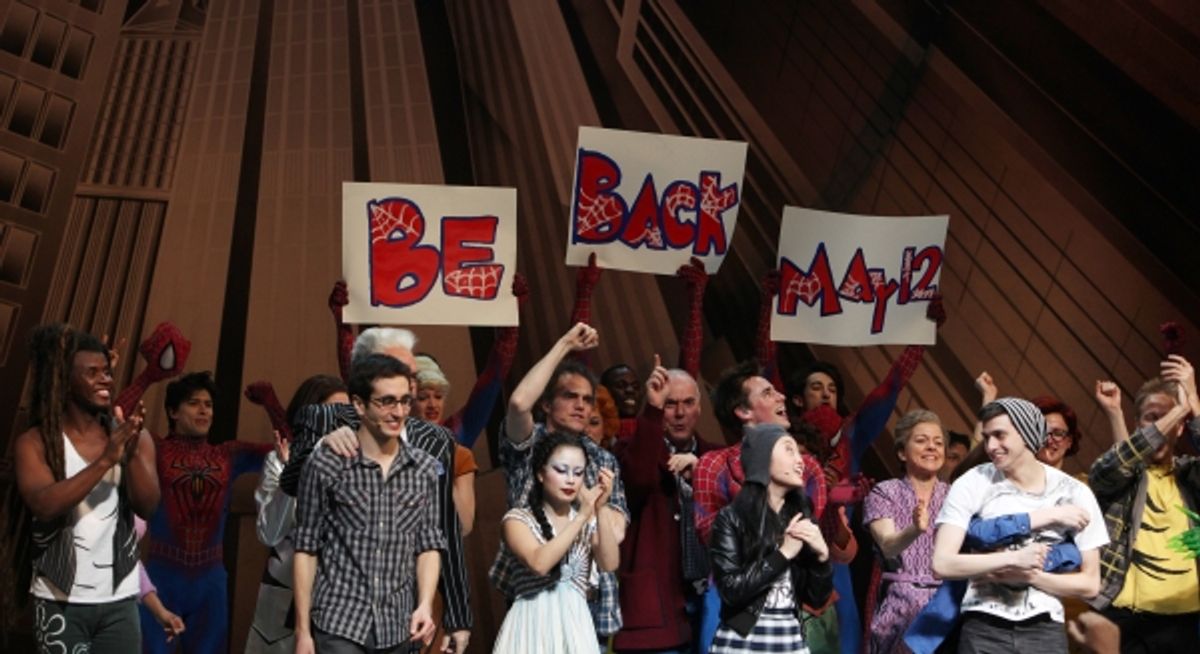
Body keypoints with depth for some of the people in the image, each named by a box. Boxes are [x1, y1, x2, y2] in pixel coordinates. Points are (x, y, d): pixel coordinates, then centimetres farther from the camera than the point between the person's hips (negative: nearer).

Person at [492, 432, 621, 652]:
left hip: (575, 627, 3)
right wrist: (582, 515, -17)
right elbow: (540, 563, -19)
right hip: (534, 626, -3)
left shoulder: (589, 522, 9)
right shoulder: (517, 519, -2)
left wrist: (601, 510, -15)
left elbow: (609, 564, -7)